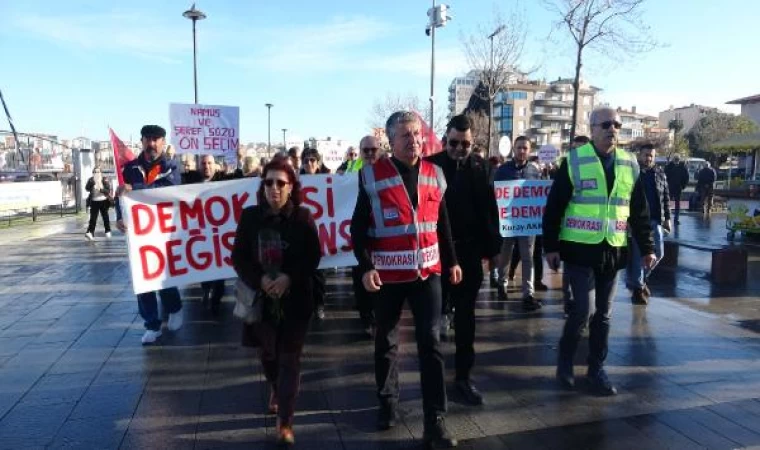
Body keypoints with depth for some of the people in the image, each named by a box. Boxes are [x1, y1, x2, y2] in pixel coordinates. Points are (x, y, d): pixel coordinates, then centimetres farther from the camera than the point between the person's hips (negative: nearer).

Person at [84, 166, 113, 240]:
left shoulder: (105, 180, -2)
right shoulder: (91, 180, 3)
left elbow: (108, 190, -9)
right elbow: (87, 188, -11)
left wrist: (101, 189, -25)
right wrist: (92, 182, -24)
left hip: (104, 201, 0)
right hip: (94, 201, 0)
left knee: (105, 216, 10)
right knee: (93, 217, -7)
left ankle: (108, 231, 21)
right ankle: (90, 232, -14)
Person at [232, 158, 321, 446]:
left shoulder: (303, 217, -6)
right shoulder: (250, 217, -3)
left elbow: (313, 257, -5)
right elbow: (239, 257, -2)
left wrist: (289, 277, -19)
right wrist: (260, 281, -18)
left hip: (295, 299, -2)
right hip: (262, 298, 2)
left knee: (290, 359, 0)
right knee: (268, 353, 20)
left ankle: (285, 422, 8)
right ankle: (275, 390, 50)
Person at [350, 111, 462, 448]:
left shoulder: (434, 174, 6)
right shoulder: (373, 175, -6)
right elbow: (359, 226, -6)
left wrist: (452, 261, 15)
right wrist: (366, 266, -15)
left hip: (428, 270, 2)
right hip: (388, 273, -2)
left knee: (431, 343, 2)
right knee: (387, 342, 14)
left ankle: (435, 421, 10)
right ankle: (387, 402, 34)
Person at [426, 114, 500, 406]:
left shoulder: (480, 166, 2)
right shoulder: (430, 165, -4)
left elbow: (489, 209, 3)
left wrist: (490, 247, 0)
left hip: (469, 252, 2)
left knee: (465, 316, 10)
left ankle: (463, 376, 21)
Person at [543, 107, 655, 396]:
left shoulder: (630, 164, 7)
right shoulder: (574, 161, -5)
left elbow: (639, 212, 12)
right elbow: (554, 207, -5)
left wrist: (646, 248, 8)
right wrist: (551, 246, -8)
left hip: (613, 251, 4)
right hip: (580, 249, -4)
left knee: (604, 314, 10)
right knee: (583, 308, -7)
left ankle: (596, 369, 24)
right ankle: (565, 361, 17)